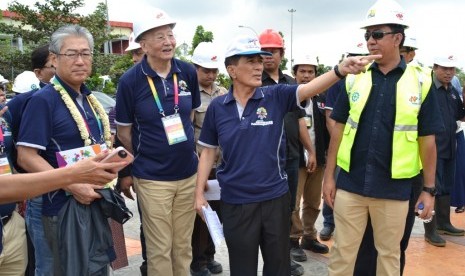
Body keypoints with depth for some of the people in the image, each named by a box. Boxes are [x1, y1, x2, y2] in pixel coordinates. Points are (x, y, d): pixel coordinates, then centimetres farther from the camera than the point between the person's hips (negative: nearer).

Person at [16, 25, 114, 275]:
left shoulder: (89, 99, 9)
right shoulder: (42, 100, -15)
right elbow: (26, 157, -20)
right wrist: (73, 186, -24)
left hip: (97, 200, 7)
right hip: (66, 206, -7)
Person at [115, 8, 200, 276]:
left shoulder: (188, 72, -2)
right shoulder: (130, 80, -12)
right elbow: (124, 131, -1)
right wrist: (149, 154, 5)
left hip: (189, 173, 4)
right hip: (152, 178, -3)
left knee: (183, 246, 17)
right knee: (160, 250, 9)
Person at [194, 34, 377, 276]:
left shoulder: (276, 96, -5)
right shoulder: (217, 107, -2)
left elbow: (309, 89, -23)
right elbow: (208, 151, 5)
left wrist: (340, 70, -42)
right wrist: (199, 192, 3)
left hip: (275, 198, 0)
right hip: (235, 202, 0)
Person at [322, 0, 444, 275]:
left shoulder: (421, 82, -2)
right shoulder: (354, 79, 1)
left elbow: (427, 140, 1)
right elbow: (339, 129, 4)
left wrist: (429, 189, 2)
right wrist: (329, 176, 3)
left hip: (394, 188, -1)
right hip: (350, 183, 1)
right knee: (342, 251, 12)